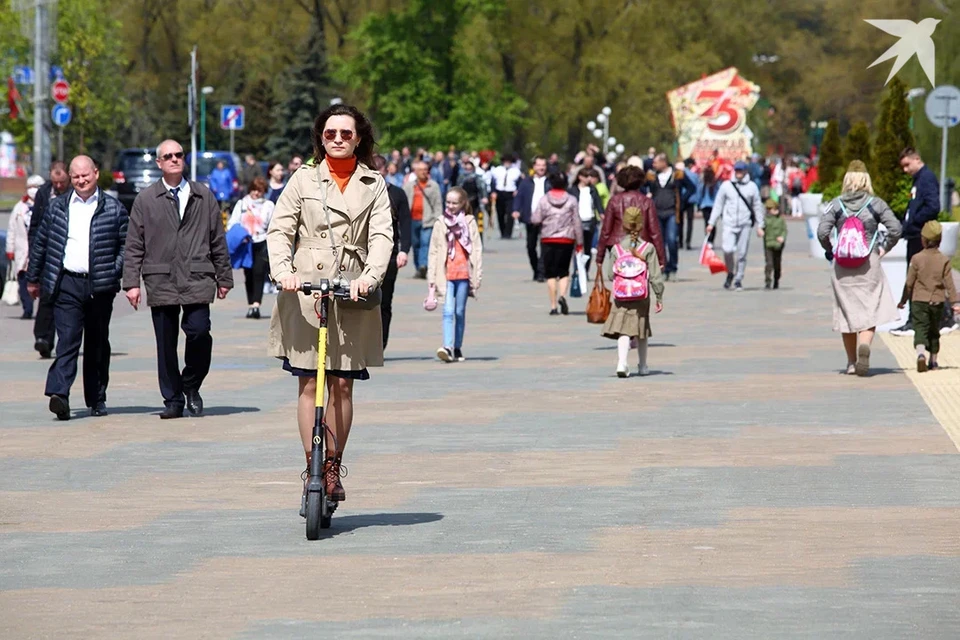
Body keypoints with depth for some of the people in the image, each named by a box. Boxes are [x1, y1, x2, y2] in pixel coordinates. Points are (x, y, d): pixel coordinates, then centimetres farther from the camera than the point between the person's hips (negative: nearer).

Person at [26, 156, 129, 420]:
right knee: (68, 339, -14)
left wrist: (114, 272, -5)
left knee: (97, 345, 9)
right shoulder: (57, 208, 8)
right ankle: (59, 394, -24)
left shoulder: (113, 208, 5)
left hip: (100, 286, 1)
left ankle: (97, 399, 19)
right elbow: (40, 244, 15)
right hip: (67, 284, -1)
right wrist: (33, 279, 17)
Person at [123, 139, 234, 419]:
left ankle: (191, 385, 9)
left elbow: (218, 240, 14)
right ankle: (173, 400, 11)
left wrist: (224, 278, 13)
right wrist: (131, 282, 0)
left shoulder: (203, 197, 11)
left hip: (197, 280, 0)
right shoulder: (145, 200, 8)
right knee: (165, 343, 1)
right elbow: (134, 246, 7)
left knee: (199, 331, -15)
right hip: (161, 281, 0)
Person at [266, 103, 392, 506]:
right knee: (309, 383, -3)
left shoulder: (374, 184, 9)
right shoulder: (304, 179, 7)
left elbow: (382, 235, -1)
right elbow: (279, 229, 3)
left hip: (352, 293, 1)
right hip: (305, 291, -1)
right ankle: (312, 469, 0)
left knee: (342, 384, 1)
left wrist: (370, 277, -18)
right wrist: (283, 270, -15)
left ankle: (333, 468, 10)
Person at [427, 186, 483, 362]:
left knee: (460, 312, 7)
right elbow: (434, 252, 8)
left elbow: (477, 250, 4)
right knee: (448, 311, -11)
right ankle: (447, 347, -21)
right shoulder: (440, 224, 7)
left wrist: (477, 276, -1)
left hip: (464, 273, 0)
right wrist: (432, 278, 3)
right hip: (446, 274, 0)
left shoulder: (469, 223, 5)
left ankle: (457, 348, 14)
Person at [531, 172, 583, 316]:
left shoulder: (544, 200, -2)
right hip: (566, 239, 0)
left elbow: (535, 220, -5)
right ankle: (562, 295, -17)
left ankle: (553, 306, 0)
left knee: (550, 273, 5)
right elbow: (577, 223, 0)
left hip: (548, 240, 0)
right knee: (564, 271, 10)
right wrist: (579, 242, 7)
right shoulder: (571, 200, 0)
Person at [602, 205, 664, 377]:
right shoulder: (648, 248, -6)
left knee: (624, 331, -4)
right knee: (641, 331, 15)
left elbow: (610, 274, 1)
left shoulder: (617, 248, -3)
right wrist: (659, 297, 3)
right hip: (642, 297, 0)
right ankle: (642, 366, 27)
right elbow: (655, 276, -6)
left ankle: (622, 363, -24)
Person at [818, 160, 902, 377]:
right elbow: (895, 229, -7)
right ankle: (864, 345, -28)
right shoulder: (876, 204, -1)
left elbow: (822, 232, -10)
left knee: (847, 312, 12)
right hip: (869, 263, -1)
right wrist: (884, 249, 7)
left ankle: (851, 362, 17)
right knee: (869, 310, 2)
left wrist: (830, 251, 7)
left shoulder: (835, 205, -1)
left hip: (843, 267, 1)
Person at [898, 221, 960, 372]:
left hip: (919, 300, -2)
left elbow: (909, 283, -1)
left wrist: (903, 300, 10)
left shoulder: (917, 259, -4)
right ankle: (933, 360, 19)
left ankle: (920, 354, -30)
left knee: (920, 329, -6)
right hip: (937, 301, 2)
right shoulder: (944, 260, -1)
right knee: (934, 331, 17)